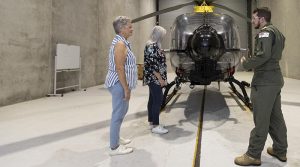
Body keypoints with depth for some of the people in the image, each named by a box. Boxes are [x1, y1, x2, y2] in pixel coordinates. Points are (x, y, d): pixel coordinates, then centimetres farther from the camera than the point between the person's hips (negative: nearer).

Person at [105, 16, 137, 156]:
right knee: (118, 114, -3)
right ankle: (114, 147, 9)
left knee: (121, 112, 20)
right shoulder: (120, 43, -17)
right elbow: (119, 68, -23)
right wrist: (126, 88, -21)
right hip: (119, 84, -11)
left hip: (121, 84, 11)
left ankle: (116, 138, 35)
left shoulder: (122, 42, 15)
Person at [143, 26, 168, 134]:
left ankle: (151, 121, 22)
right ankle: (155, 126, -2)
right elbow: (153, 65, -23)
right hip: (155, 78, -10)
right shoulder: (152, 46, -17)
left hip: (153, 78, 11)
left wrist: (160, 78, 22)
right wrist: (160, 79, -20)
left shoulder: (152, 45, 15)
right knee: (158, 100, -8)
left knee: (152, 99, 13)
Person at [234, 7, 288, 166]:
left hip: (265, 81, -10)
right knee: (276, 117, 16)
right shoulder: (276, 32, 18)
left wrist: (247, 63, -12)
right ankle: (280, 150, 27)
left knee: (261, 120, -4)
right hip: (275, 79, 10)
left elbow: (263, 55, -26)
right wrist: (252, 60, 9)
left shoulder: (265, 32, -12)